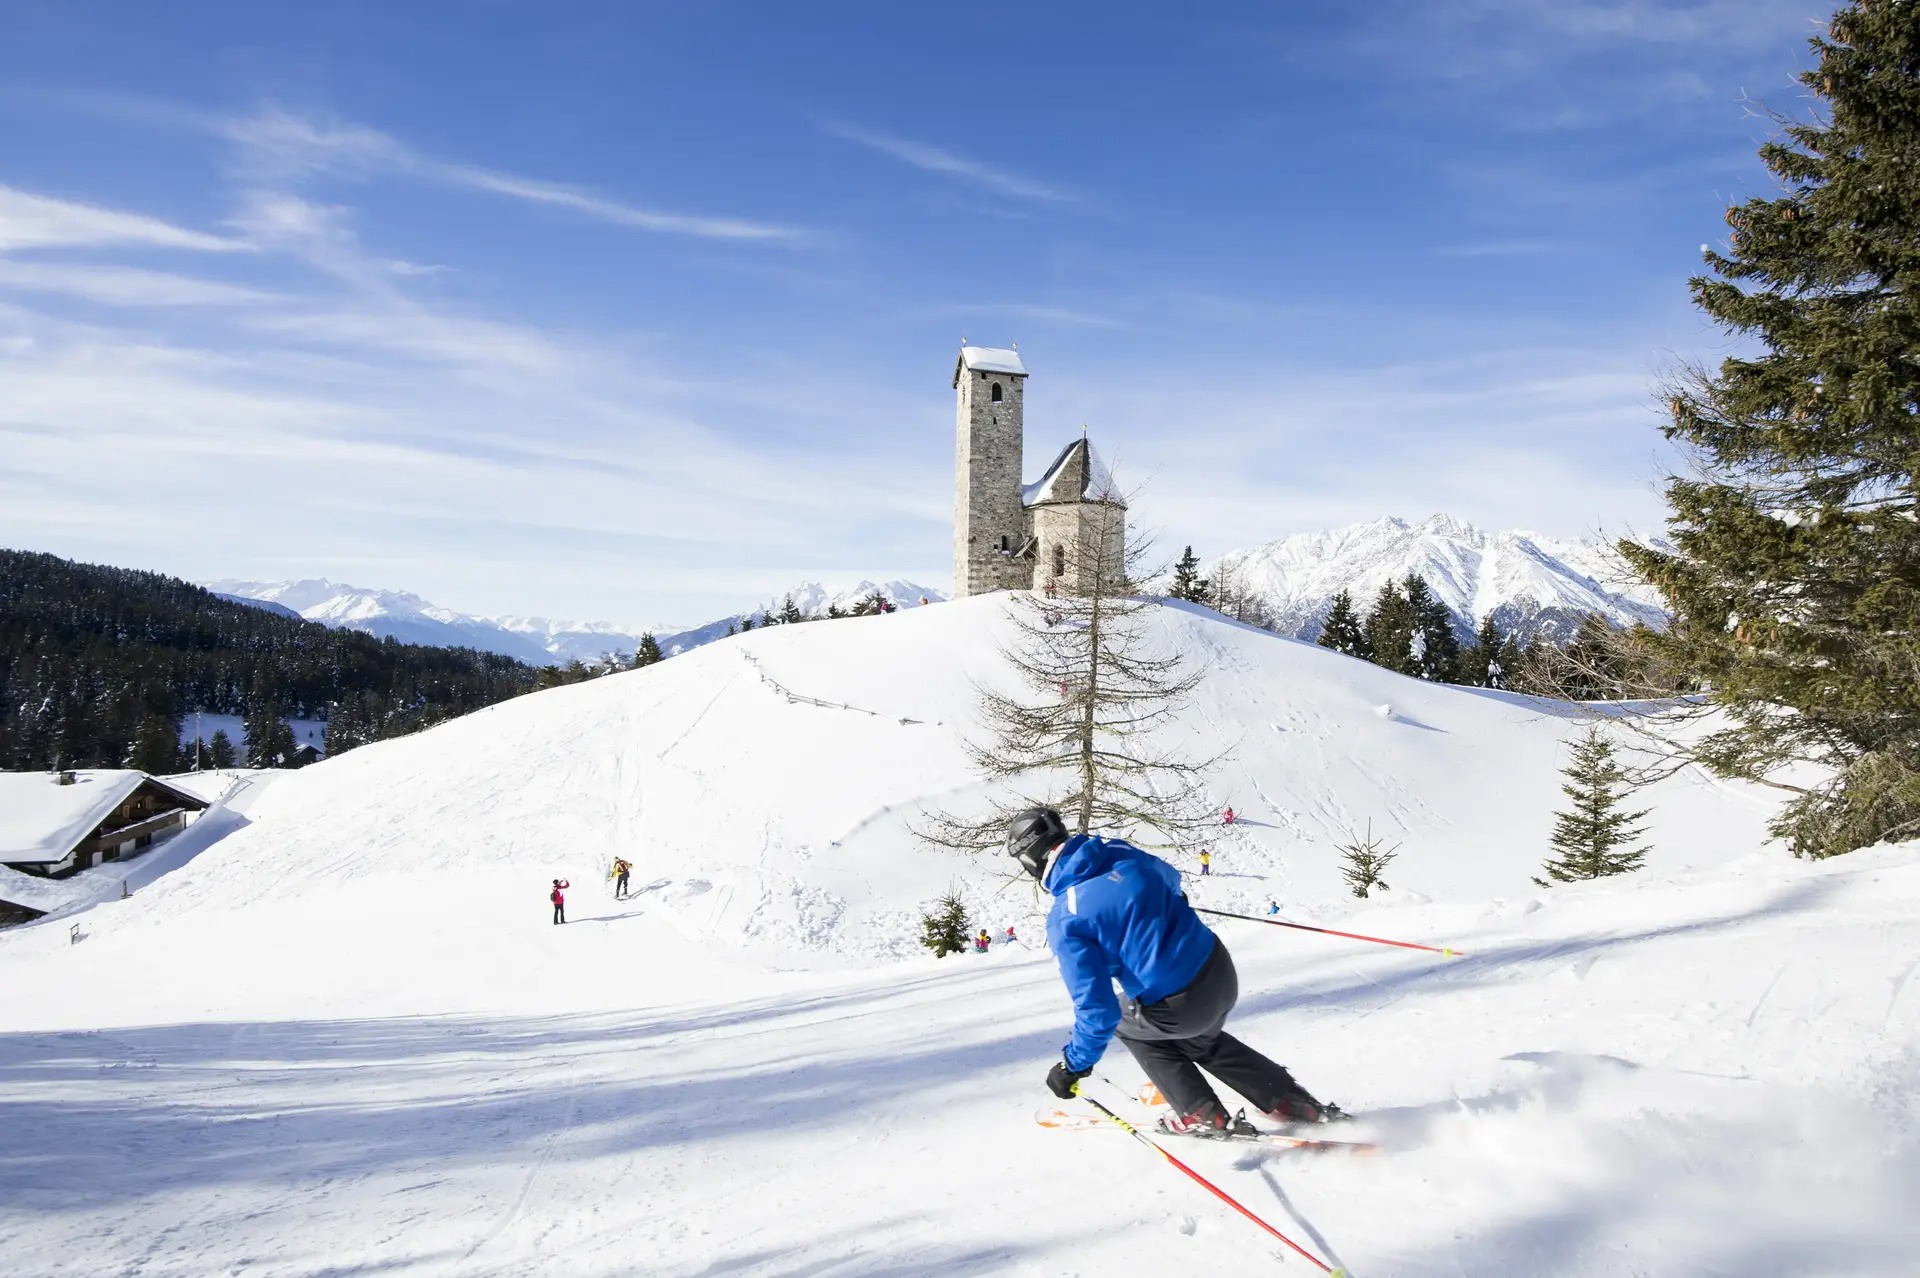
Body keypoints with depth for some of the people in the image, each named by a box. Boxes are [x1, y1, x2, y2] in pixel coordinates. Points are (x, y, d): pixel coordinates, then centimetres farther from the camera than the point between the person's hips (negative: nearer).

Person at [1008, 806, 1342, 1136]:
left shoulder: (1064, 920, -17)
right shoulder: (1121, 852, -1)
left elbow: (1097, 1006, -17)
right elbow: (1171, 880, 22)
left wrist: (1074, 1064, -3)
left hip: (1180, 1008, -6)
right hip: (1220, 970, 6)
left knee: (1127, 1025, 28)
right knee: (1202, 1040, 36)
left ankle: (1203, 1116, 28)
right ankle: (1293, 1103, 36)